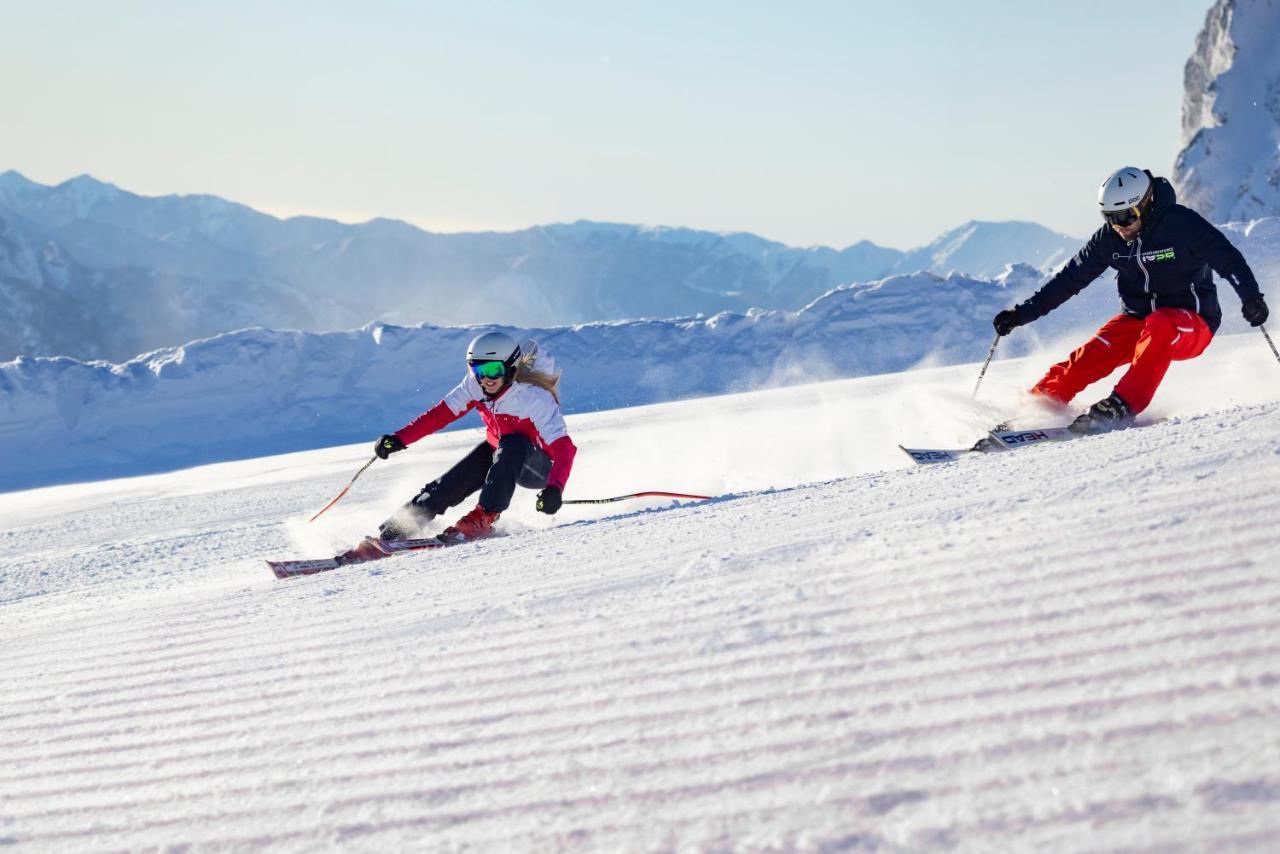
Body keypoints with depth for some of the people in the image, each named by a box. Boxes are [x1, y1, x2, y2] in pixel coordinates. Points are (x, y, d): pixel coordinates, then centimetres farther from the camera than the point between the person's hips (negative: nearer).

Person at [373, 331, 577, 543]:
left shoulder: (534, 397, -32)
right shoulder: (475, 385, -16)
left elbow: (563, 447, -38)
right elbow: (441, 413, -9)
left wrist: (555, 489, -54)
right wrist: (399, 438, -18)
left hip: (538, 468, -5)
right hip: (498, 452, 6)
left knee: (512, 445, -35)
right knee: (455, 480, -15)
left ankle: (484, 518, -32)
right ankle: (402, 523, -5)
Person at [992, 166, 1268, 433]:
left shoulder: (1182, 225, -17)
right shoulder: (1109, 237, -3)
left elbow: (1228, 260, -20)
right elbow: (1071, 278, 4)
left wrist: (1251, 297, -38)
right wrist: (1022, 313, 0)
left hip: (1191, 328, -4)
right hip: (1138, 320, 4)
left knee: (1158, 325, -37)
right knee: (1092, 355, -20)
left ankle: (1123, 406, -36)